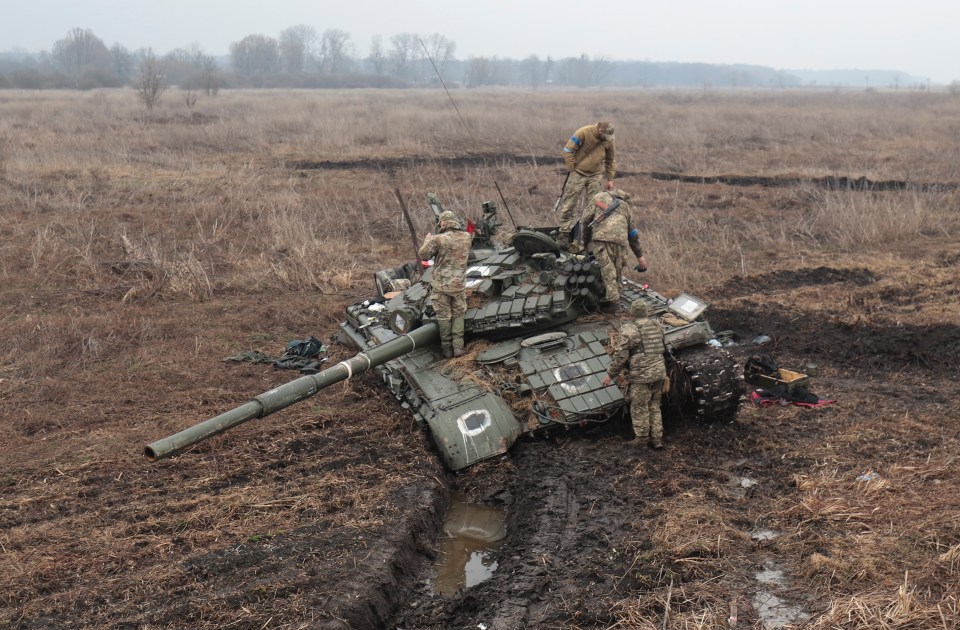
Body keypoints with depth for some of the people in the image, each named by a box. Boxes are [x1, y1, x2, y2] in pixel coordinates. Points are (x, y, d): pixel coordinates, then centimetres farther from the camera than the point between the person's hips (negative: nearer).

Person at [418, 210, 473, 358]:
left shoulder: (438, 239, -17)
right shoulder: (467, 237, -2)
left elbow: (423, 255, -7)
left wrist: (427, 240, 10)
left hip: (441, 284, -3)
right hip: (459, 284, 3)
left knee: (444, 316, 8)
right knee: (458, 315, 15)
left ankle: (447, 349, 14)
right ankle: (458, 348, 7)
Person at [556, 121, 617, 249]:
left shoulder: (608, 140, 0)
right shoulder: (583, 133, -16)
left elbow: (611, 160, 14)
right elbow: (568, 151, -11)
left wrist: (610, 179, 11)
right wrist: (572, 170, -10)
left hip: (595, 176, 4)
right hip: (578, 174, -4)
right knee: (569, 204, -5)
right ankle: (564, 234, 2)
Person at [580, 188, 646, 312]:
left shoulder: (600, 197, 25)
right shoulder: (625, 207, 34)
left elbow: (586, 218, 15)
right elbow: (633, 234, 35)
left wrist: (586, 241, 25)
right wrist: (640, 255, 41)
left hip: (601, 237, -3)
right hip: (621, 240, 3)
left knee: (607, 269, -5)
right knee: (617, 271, 13)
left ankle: (613, 301, -11)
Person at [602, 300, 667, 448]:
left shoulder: (628, 330, -12)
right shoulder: (656, 326, 10)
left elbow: (620, 355, -14)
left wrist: (610, 375, -5)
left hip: (641, 375, -7)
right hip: (659, 372, 7)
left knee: (639, 409, 6)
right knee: (654, 407, 18)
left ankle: (641, 441, 13)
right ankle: (657, 439, 22)